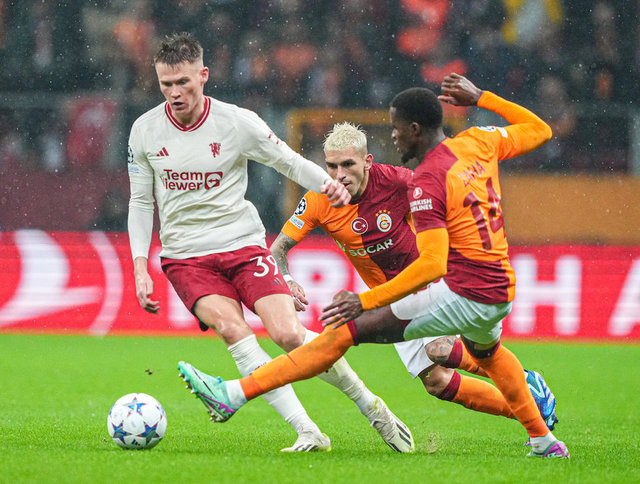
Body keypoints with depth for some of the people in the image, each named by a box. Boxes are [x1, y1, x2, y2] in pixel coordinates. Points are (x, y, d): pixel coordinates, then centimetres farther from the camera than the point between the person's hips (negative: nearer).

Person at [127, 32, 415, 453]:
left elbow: (289, 161, 4)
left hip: (243, 245, -1)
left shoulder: (237, 122, -6)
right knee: (233, 330, -26)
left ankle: (370, 406, 5)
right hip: (186, 257, 1)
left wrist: (329, 184, -17)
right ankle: (308, 433, -26)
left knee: (288, 334, -18)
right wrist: (140, 267, 2)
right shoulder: (145, 131, 0)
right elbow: (141, 202, 11)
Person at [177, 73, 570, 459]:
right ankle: (545, 441, 49)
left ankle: (238, 393, -16)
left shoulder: (426, 183, -16)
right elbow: (540, 131, 23)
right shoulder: (478, 144, 5)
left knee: (346, 331, -10)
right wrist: (479, 98, 25)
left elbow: (432, 265, -25)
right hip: (504, 293, 8)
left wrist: (368, 300, -25)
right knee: (487, 353, 43)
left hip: (463, 295, -8)